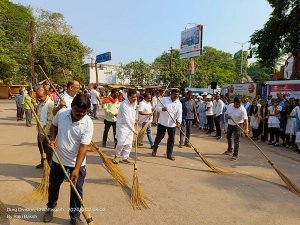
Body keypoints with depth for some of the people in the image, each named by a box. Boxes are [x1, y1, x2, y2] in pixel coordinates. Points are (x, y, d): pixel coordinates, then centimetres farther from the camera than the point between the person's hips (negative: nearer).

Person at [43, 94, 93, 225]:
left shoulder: (88, 124, -23)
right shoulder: (61, 113, -14)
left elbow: (83, 147, -25)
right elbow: (54, 126, 8)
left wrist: (76, 169, -29)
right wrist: (52, 139, -10)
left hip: (77, 162, -3)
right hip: (58, 159, 3)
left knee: (77, 190, 8)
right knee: (53, 185, 22)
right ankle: (50, 208, 49)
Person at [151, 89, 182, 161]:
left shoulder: (179, 103, -1)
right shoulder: (164, 99, -3)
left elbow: (179, 114, -12)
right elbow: (157, 107, -3)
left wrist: (178, 122, -28)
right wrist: (162, 109, -25)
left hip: (172, 124, 2)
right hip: (162, 122, -2)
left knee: (171, 139, 6)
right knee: (159, 137, 6)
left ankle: (169, 154, 19)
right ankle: (154, 149, 31)